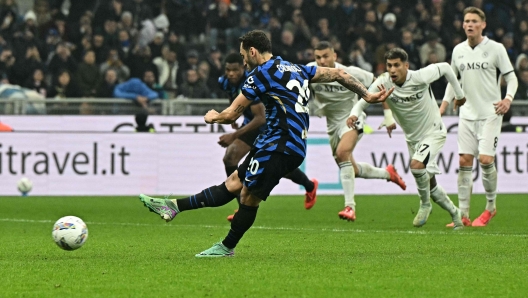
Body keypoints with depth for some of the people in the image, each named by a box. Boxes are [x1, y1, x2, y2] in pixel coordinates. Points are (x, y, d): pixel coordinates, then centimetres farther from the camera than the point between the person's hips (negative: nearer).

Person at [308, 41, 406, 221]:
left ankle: (350, 206, -32)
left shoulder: (350, 73, -18)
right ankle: (387, 173, 42)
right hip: (332, 124, 5)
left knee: (342, 152, -33)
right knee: (351, 169, 13)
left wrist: (388, 113, -9)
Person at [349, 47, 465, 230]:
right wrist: (354, 115, -43)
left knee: (417, 165, -30)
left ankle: (425, 205, -5)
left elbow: (444, 68, -8)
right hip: (412, 138, 5)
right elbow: (363, 101, -20)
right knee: (430, 185, 11)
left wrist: (459, 93, 3)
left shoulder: (420, 78, -24)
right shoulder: (383, 83, -18)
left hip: (433, 132, -5)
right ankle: (455, 213, 33)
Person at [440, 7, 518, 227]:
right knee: (464, 161, -1)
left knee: (485, 159, -12)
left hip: (490, 113, -4)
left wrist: (508, 98, -19)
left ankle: (491, 207, 9)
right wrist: (444, 105, 14)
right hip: (467, 114, 4)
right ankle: (463, 214, 2)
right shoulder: (458, 50, 8)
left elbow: (511, 77, -2)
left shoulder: (495, 49, -5)